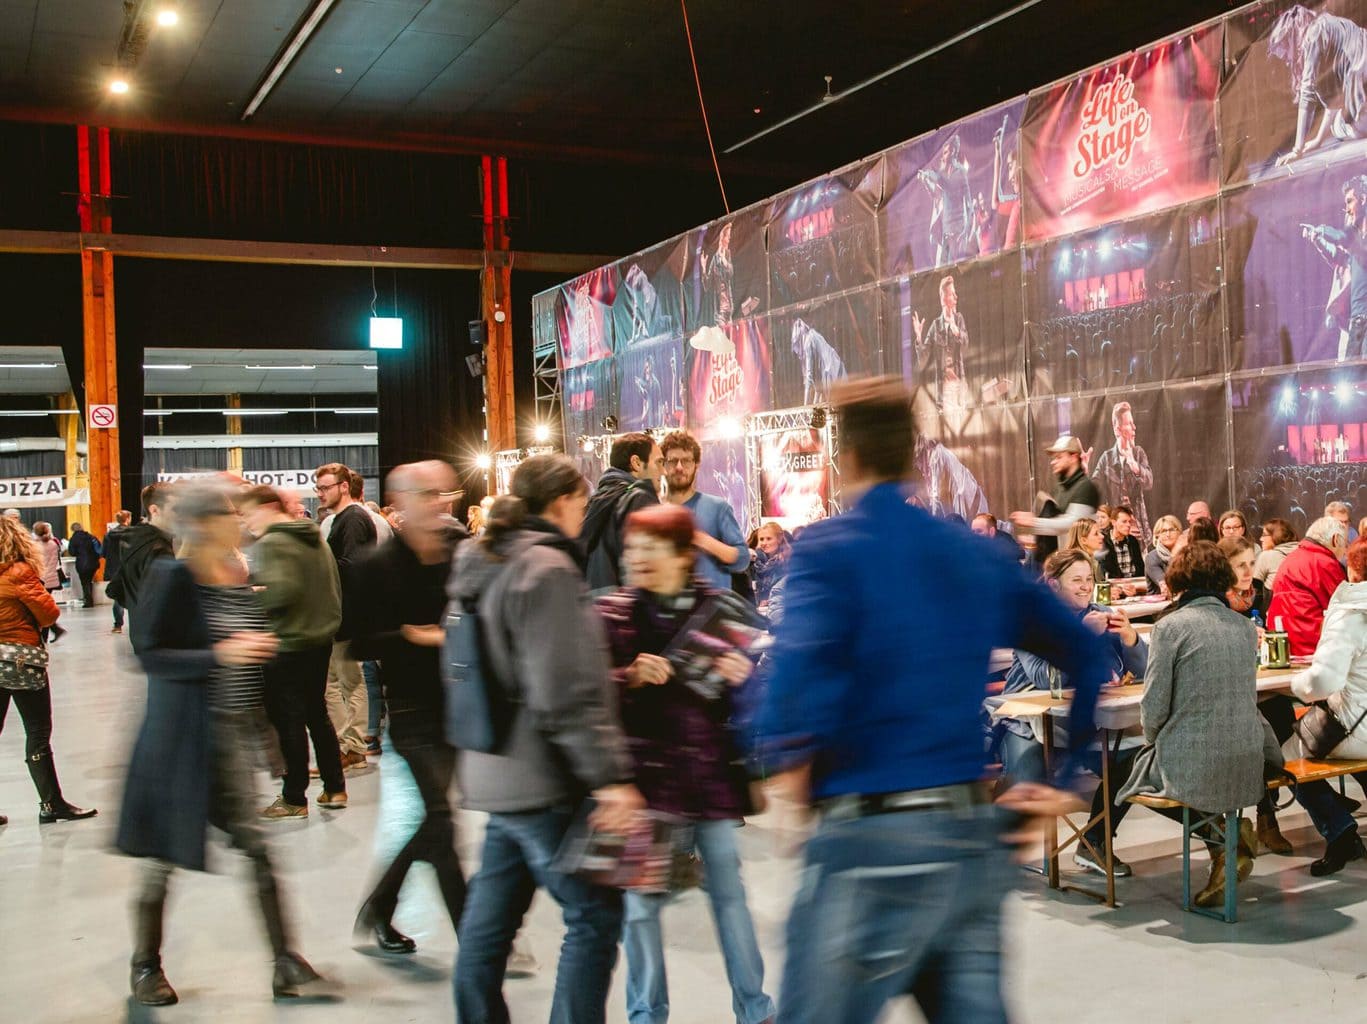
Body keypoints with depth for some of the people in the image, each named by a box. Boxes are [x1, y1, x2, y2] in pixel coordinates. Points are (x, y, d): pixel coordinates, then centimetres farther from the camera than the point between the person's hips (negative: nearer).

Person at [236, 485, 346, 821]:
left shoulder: (269, 544, -15)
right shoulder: (316, 539, 11)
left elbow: (281, 589, -29)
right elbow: (335, 588, 14)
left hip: (286, 645, -8)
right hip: (321, 639, 8)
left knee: (289, 721, 1)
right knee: (317, 714, 17)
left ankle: (294, 800, 8)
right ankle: (335, 789, 22)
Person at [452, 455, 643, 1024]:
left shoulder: (486, 563, 13)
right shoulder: (548, 569, -16)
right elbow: (567, 693, -22)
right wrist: (609, 775, -21)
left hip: (498, 775, 9)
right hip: (542, 782, -9)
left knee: (489, 923, 15)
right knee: (595, 915, 1)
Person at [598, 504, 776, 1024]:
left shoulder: (722, 608, 0)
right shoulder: (611, 612, 0)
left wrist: (742, 678, -15)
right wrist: (630, 678, -19)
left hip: (710, 773, 0)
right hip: (643, 774, 0)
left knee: (729, 893, 10)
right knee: (640, 899, 6)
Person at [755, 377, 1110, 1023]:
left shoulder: (832, 547, -8)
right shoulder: (977, 554, 11)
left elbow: (800, 667, -27)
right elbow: (1088, 656, 15)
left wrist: (787, 762, -10)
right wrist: (1067, 782, 16)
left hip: (871, 846, -6)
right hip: (972, 836, 6)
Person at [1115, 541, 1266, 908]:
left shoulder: (1170, 626, -11)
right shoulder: (1246, 627, 6)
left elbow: (1154, 706, -11)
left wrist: (1152, 741, 11)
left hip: (1192, 768, -6)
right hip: (1248, 769, 6)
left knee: (1131, 772, 24)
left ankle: (1219, 836, 5)